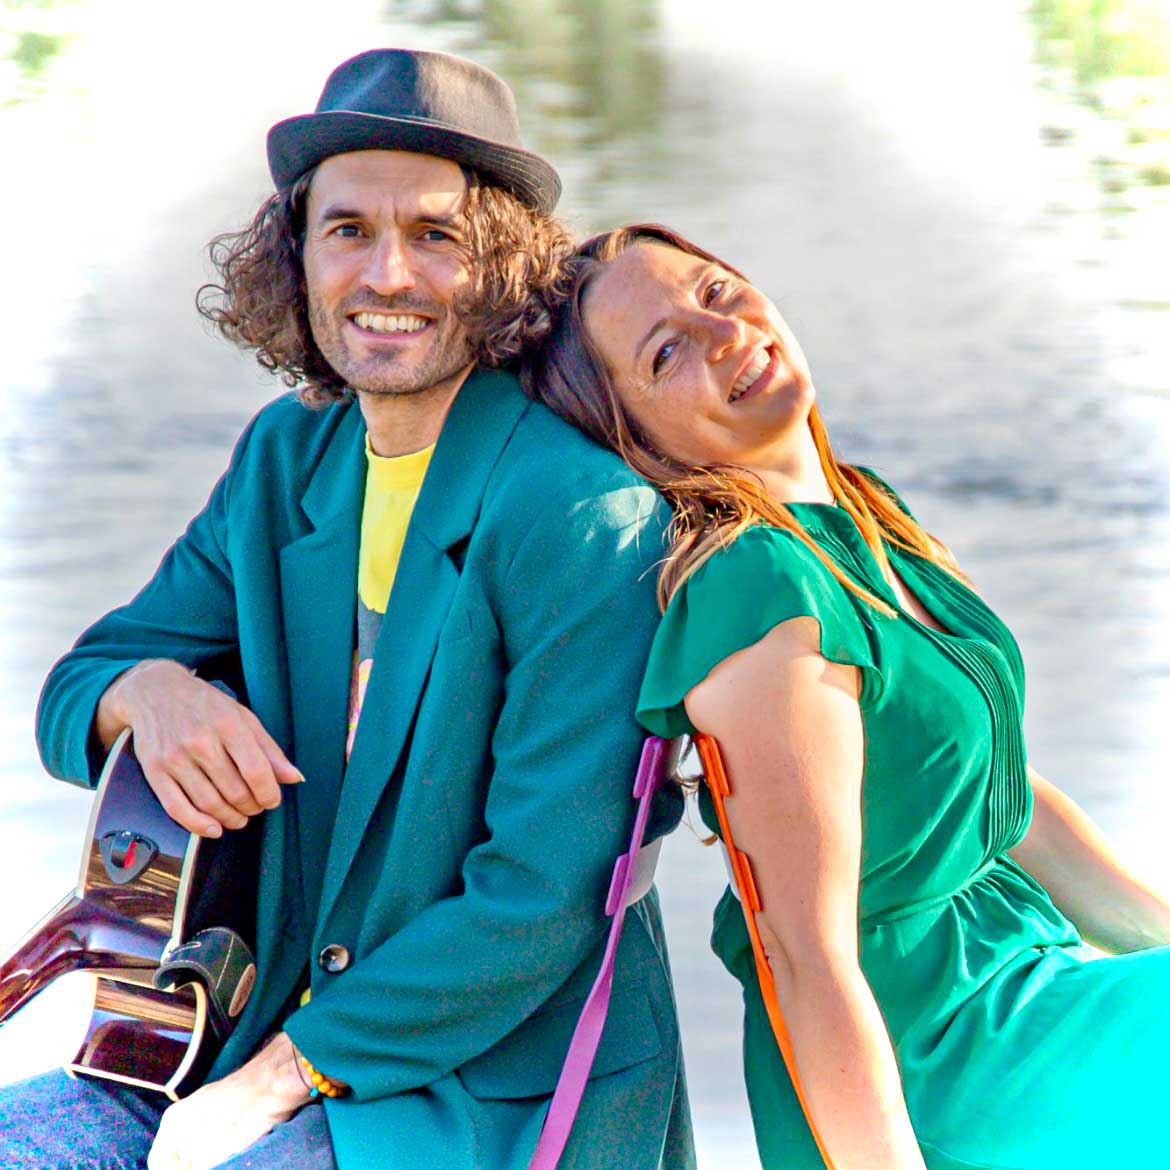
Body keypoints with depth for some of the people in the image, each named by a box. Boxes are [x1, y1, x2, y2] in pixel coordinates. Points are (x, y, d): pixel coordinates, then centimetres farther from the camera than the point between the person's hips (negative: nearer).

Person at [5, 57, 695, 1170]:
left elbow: (542, 901, -19)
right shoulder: (288, 460, 7)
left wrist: (279, 1079, -17)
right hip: (282, 1050, 7)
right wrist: (153, 690, -12)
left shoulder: (588, 519, -16)